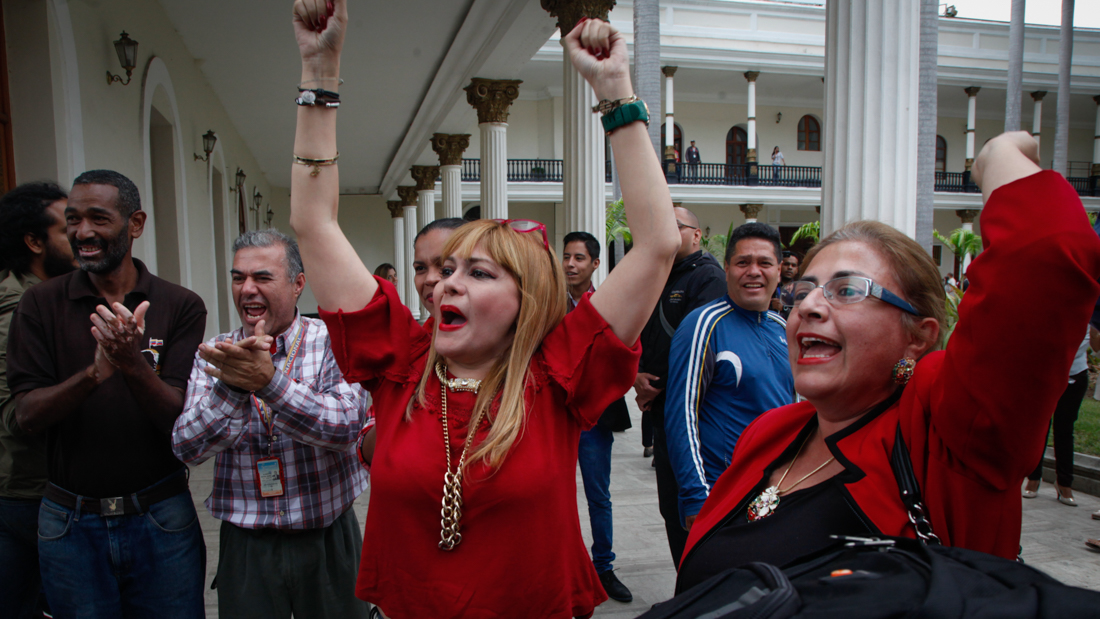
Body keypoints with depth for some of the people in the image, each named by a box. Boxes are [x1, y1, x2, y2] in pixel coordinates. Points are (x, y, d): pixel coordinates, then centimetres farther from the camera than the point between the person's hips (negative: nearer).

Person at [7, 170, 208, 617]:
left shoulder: (181, 306, -6)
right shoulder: (40, 304, -1)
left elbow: (180, 419, -11)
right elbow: (27, 415, -8)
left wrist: (134, 364, -30)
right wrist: (93, 373, -26)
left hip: (160, 521, -1)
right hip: (70, 525, 1)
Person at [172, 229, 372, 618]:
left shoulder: (332, 344, -8)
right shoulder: (216, 354, 1)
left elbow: (345, 426, -22)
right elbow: (187, 448, -9)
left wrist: (269, 381, -33)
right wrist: (232, 386, -25)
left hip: (327, 541, -1)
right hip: (245, 545, 2)